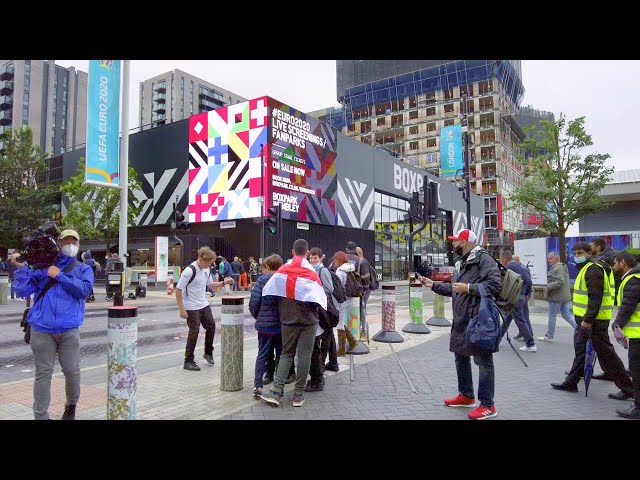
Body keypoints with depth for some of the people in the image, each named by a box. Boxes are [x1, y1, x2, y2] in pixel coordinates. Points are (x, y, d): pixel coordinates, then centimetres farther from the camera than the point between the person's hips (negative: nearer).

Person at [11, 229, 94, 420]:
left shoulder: (83, 269, 11)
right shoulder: (41, 266, 12)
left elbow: (84, 290, -9)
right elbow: (23, 291, 4)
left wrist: (60, 276, -10)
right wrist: (21, 267, -5)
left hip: (69, 330, 0)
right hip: (42, 329, 0)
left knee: (72, 371, 6)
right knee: (43, 373, 4)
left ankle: (71, 405, 30)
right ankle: (40, 415, 16)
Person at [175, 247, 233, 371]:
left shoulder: (206, 270, 3)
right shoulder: (189, 271, -21)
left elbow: (211, 284, 17)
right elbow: (178, 290, -19)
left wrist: (224, 282, 0)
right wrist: (182, 309, -19)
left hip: (204, 305, 8)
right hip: (191, 308, -7)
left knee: (211, 326, 10)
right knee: (194, 332, -1)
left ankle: (208, 353, 31)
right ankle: (188, 361, 14)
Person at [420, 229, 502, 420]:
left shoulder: (483, 259, -12)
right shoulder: (461, 263, 18)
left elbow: (495, 285, -23)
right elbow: (453, 289, 25)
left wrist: (469, 288, -23)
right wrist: (434, 285, 20)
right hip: (461, 320, 10)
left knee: (483, 361, -2)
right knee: (461, 356, 18)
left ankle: (487, 406, 8)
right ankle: (466, 395, 34)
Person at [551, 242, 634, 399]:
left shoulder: (593, 269, -17)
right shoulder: (586, 268, 16)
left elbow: (595, 297, -24)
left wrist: (588, 320, -25)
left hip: (594, 320, -11)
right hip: (585, 319, 11)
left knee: (606, 353, -2)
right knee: (580, 350, 15)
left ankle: (627, 389, 9)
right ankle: (571, 383, 23)